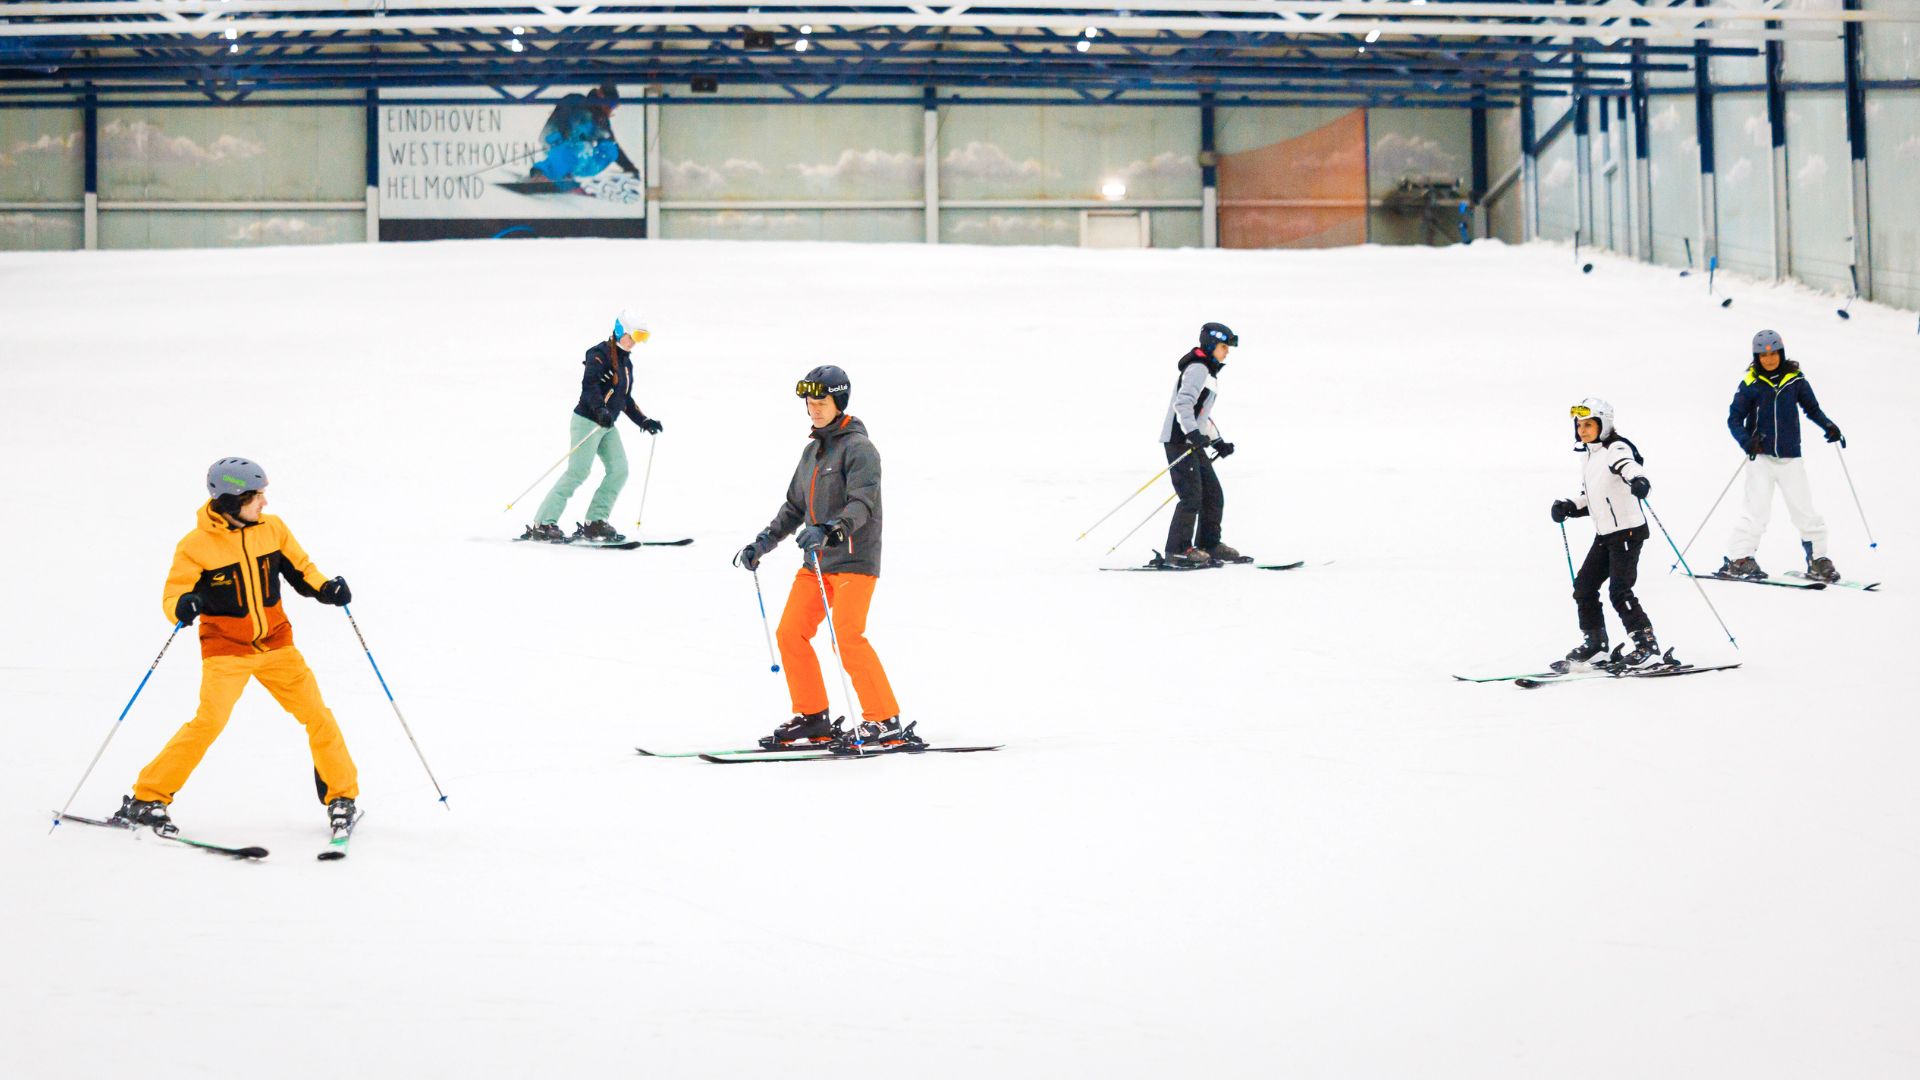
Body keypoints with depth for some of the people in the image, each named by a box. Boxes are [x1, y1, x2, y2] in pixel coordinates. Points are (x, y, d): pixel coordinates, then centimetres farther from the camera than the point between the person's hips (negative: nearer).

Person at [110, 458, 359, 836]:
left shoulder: (273, 529, -2)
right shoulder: (196, 546, -13)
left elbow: (300, 570, 10)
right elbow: (172, 596, -8)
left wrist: (326, 589, -10)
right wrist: (183, 607, -32)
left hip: (276, 643, 4)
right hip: (225, 649, -4)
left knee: (317, 715, -1)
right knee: (209, 722, -19)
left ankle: (342, 796, 18)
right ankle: (145, 799, -8)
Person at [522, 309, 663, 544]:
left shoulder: (626, 362, 18)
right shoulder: (600, 354, -10)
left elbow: (625, 400, 26)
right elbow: (589, 384, -25)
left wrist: (644, 421, 19)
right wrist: (600, 410, -39)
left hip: (607, 425, 9)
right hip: (587, 420, -9)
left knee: (619, 470, -3)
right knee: (578, 472, -14)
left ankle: (594, 523, 0)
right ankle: (542, 524, -14)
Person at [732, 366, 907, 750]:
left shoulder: (858, 447, -9)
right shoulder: (813, 450, 17)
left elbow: (862, 504, -22)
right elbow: (795, 505, 25)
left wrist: (829, 531, -37)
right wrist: (763, 543, 17)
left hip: (854, 559, -8)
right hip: (816, 561, 8)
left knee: (847, 636, -19)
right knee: (790, 633, 1)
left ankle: (885, 721, -12)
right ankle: (812, 718, 11)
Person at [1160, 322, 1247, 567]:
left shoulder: (1208, 372, 22)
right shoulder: (1197, 369, -11)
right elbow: (1183, 402, -24)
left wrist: (1218, 442, 25)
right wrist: (1193, 432, -34)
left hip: (1194, 443, 10)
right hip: (1179, 440, -10)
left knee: (1214, 495, 10)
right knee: (1192, 497, -13)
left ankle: (1209, 545, 18)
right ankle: (1178, 551, -11)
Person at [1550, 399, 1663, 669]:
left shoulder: (1616, 449, -13)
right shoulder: (1589, 457, 14)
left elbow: (1631, 468, -34)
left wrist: (1639, 482, -56)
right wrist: (1567, 507, 10)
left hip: (1628, 530, -9)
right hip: (1605, 534, 9)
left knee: (1619, 590, -14)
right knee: (1583, 586, 10)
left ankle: (1647, 646, -6)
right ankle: (1595, 643, 22)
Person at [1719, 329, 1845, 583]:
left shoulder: (1795, 379, 2)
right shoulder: (1750, 384, -4)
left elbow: (1811, 407, 15)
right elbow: (1734, 419, -3)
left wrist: (1828, 425, -3)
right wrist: (1746, 441, -21)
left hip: (1790, 457, 2)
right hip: (1761, 457, -2)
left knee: (1805, 511, 3)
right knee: (1758, 511, -11)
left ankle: (1818, 561, 15)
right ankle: (1737, 560, -6)